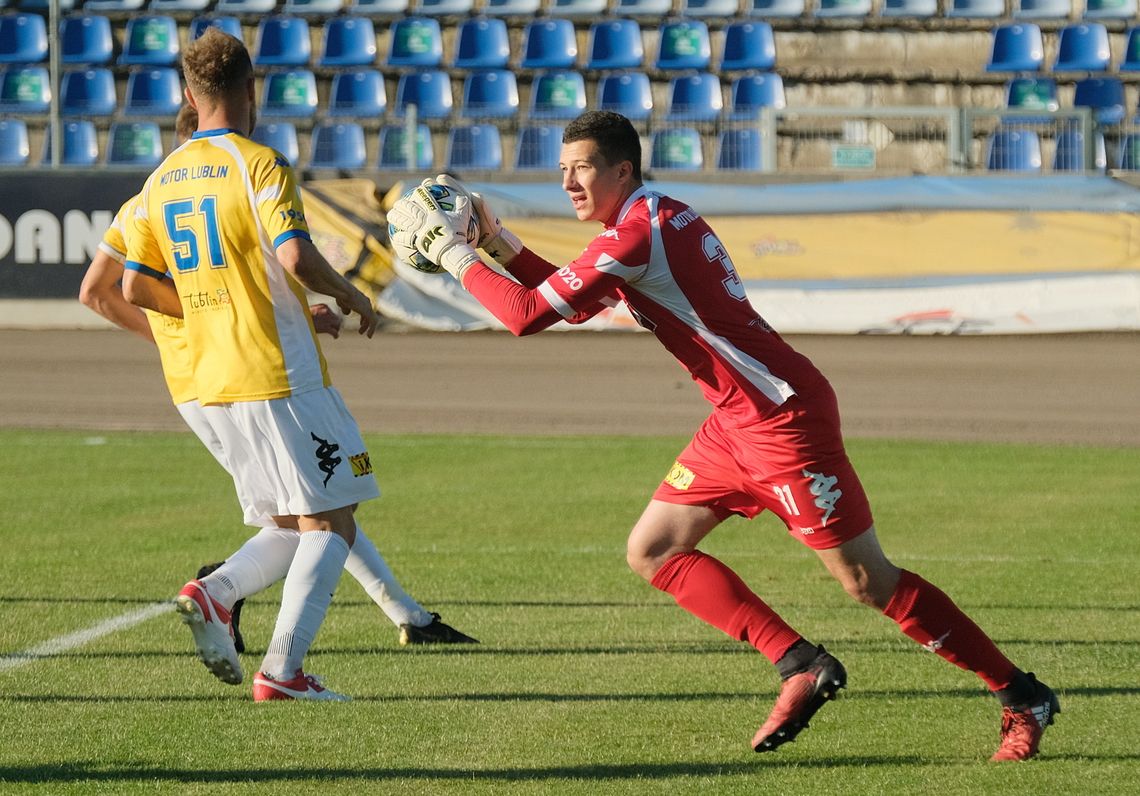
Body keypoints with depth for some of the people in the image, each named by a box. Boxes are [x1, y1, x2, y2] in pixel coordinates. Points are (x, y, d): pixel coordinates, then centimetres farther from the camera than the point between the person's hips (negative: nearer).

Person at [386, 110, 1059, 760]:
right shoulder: (659, 217, 13)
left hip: (783, 416, -10)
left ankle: (1023, 697, 2)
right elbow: (572, 299, 26)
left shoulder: (638, 232, -18)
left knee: (870, 582, -6)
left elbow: (528, 314, -19)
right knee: (653, 551, 7)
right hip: (740, 419, 10)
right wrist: (499, 241, 16)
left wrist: (455, 255, -6)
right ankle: (802, 667, 5)